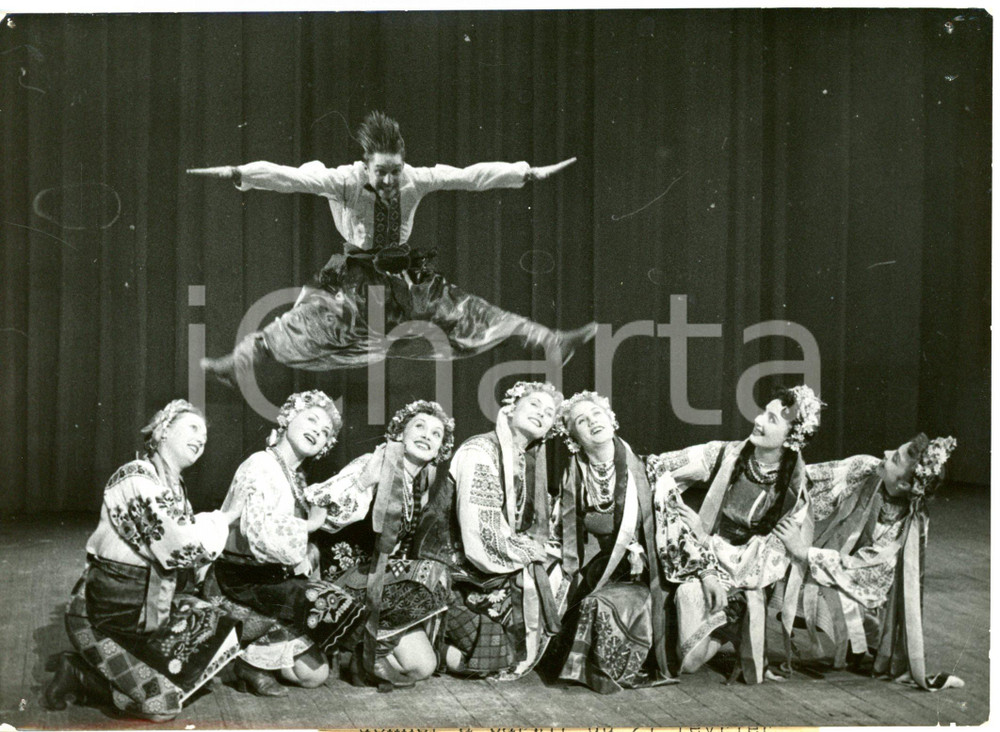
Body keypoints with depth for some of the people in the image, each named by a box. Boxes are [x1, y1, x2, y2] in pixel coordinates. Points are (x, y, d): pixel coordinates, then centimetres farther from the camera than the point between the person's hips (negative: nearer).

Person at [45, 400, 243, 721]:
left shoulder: (174, 486, 10)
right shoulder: (136, 478, -21)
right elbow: (184, 549, -27)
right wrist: (222, 519, -12)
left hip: (150, 607, 9)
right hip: (108, 613, -9)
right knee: (160, 706, -14)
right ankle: (77, 674, 6)